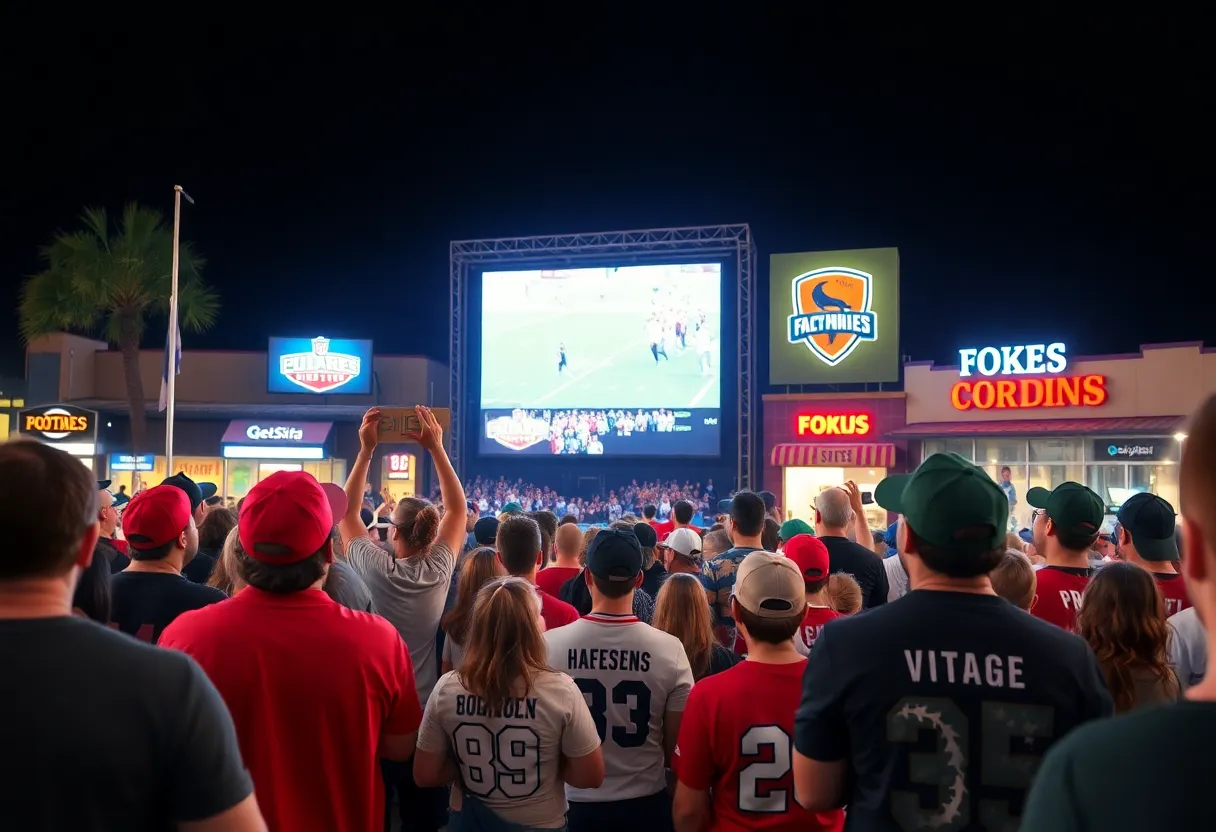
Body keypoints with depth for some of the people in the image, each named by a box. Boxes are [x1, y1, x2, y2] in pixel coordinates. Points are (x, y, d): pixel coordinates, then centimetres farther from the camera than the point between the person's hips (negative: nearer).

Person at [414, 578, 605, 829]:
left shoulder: (446, 689, -14)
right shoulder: (560, 690, -21)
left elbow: (425, 775, -6)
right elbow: (591, 776, -13)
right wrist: (548, 766, 2)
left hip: (469, 822, 2)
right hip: (540, 823, -1)